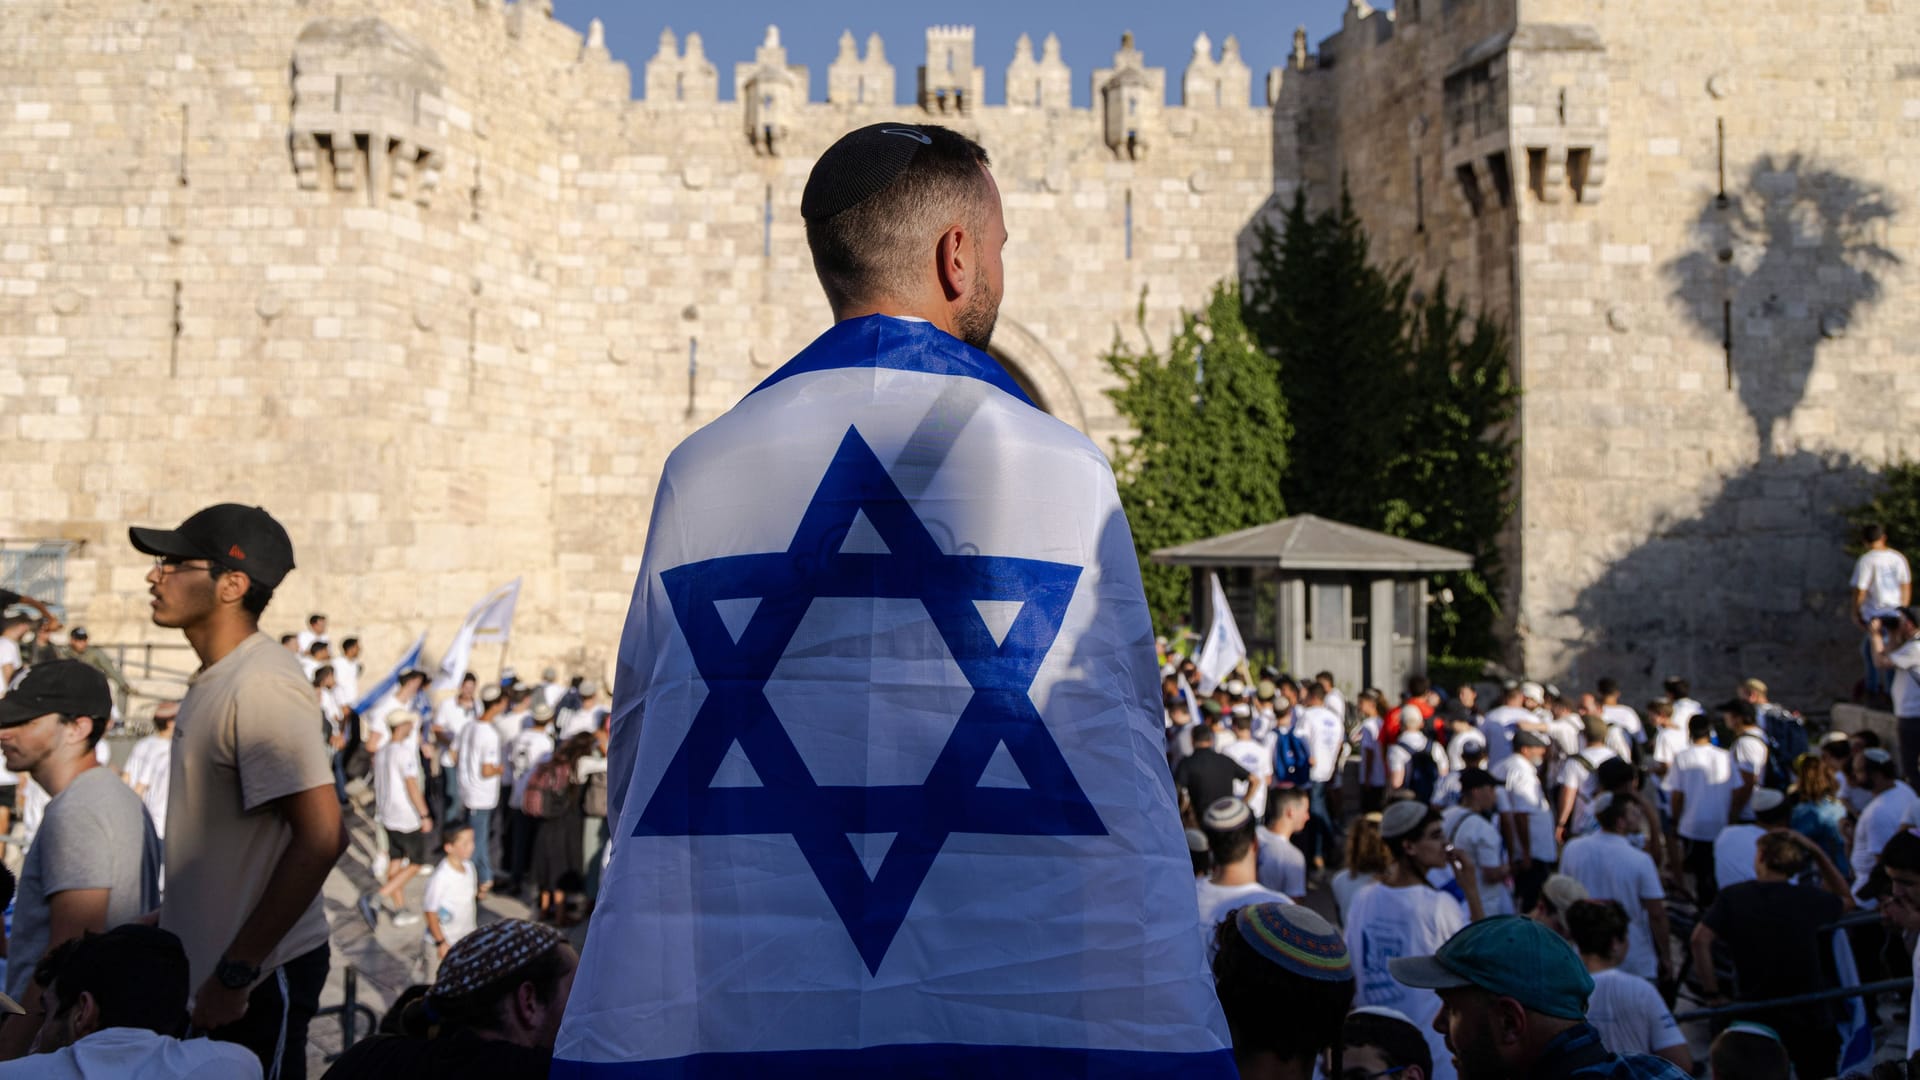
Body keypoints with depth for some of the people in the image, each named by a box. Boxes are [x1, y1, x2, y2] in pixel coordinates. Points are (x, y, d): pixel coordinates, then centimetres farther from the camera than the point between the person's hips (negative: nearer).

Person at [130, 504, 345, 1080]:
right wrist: (163, 922, 18)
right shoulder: (215, 679, 9)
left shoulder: (260, 686, -21)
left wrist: (236, 973, -23)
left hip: (259, 975, -9)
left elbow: (321, 838, -27)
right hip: (211, 969, 9)